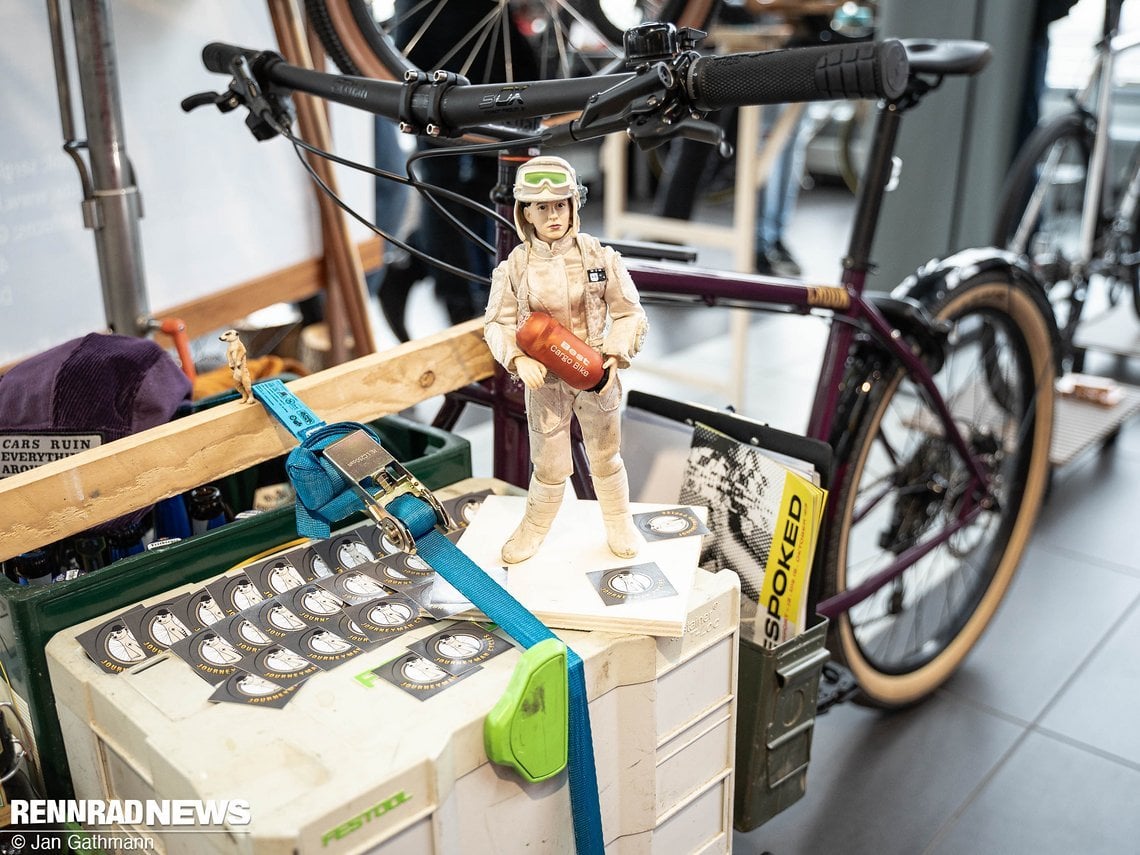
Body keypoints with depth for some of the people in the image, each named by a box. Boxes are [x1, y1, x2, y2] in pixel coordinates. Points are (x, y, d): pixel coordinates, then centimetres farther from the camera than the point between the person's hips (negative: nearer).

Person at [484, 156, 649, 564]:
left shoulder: (599, 255, -9)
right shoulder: (515, 265, -8)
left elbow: (629, 313, -4)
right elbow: (497, 323, -2)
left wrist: (614, 357, -16)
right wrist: (519, 359, -19)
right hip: (543, 379, 0)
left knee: (606, 458, 16)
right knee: (549, 466, 9)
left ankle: (620, 525, 40)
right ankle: (533, 529, 36)